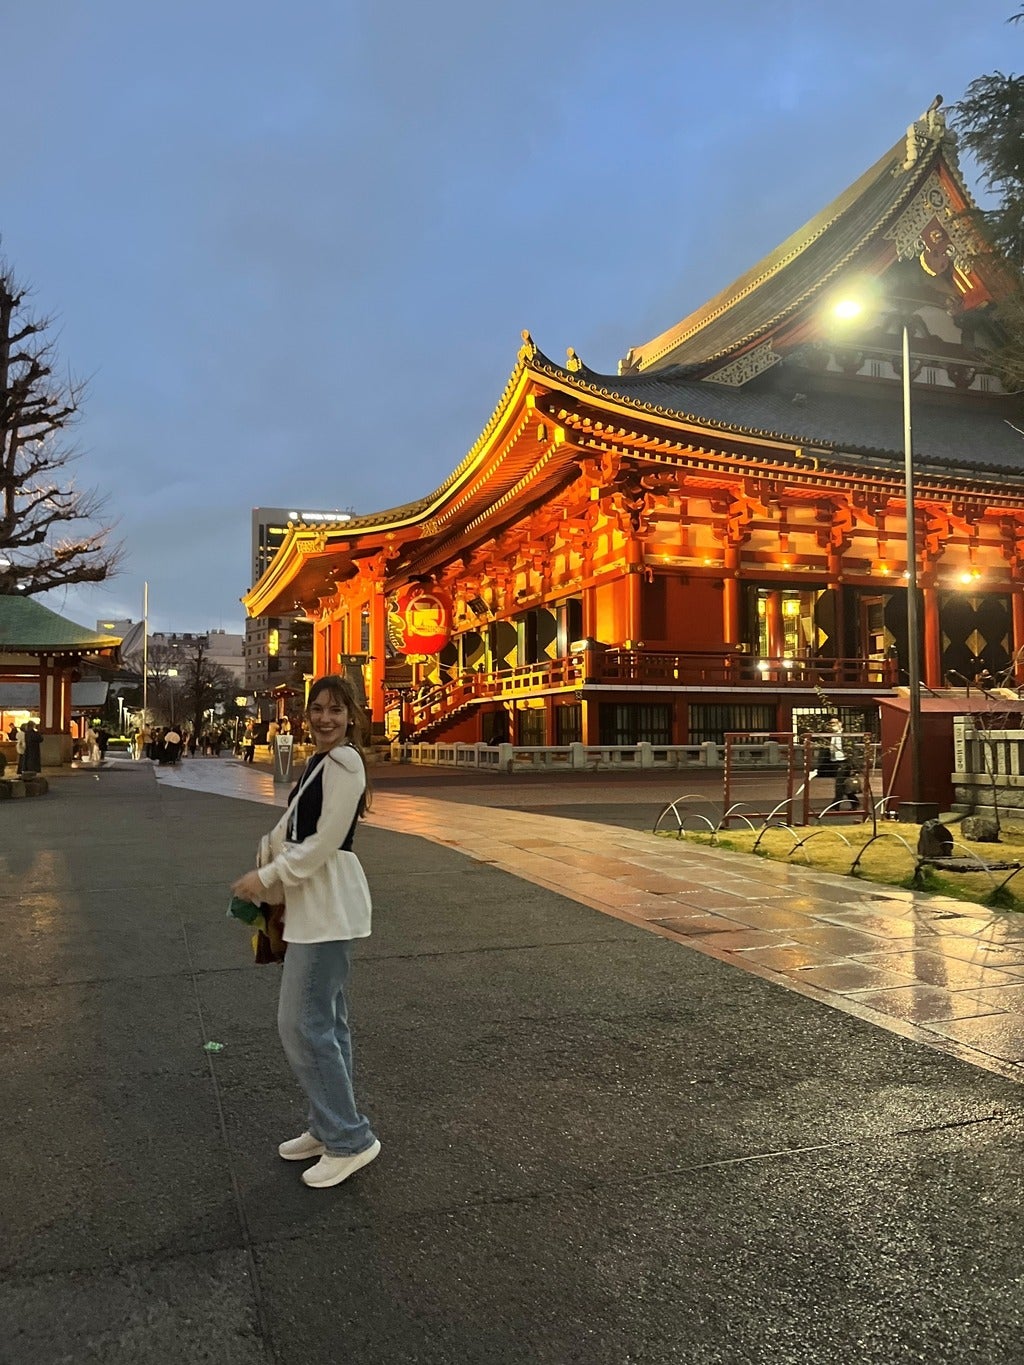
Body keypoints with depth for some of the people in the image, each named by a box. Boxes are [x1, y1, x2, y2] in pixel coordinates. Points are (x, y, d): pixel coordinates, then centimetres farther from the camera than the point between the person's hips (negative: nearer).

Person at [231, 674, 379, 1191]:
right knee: (325, 1020, 17)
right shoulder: (318, 760, 14)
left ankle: (350, 1138, 6)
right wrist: (266, 874, 6)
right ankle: (327, 1128, 29)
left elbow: (324, 841, -19)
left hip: (329, 905, -10)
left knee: (302, 1023, -5)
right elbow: (291, 827, 17)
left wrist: (267, 877, -11)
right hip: (312, 901, 10)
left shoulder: (344, 762, -16)